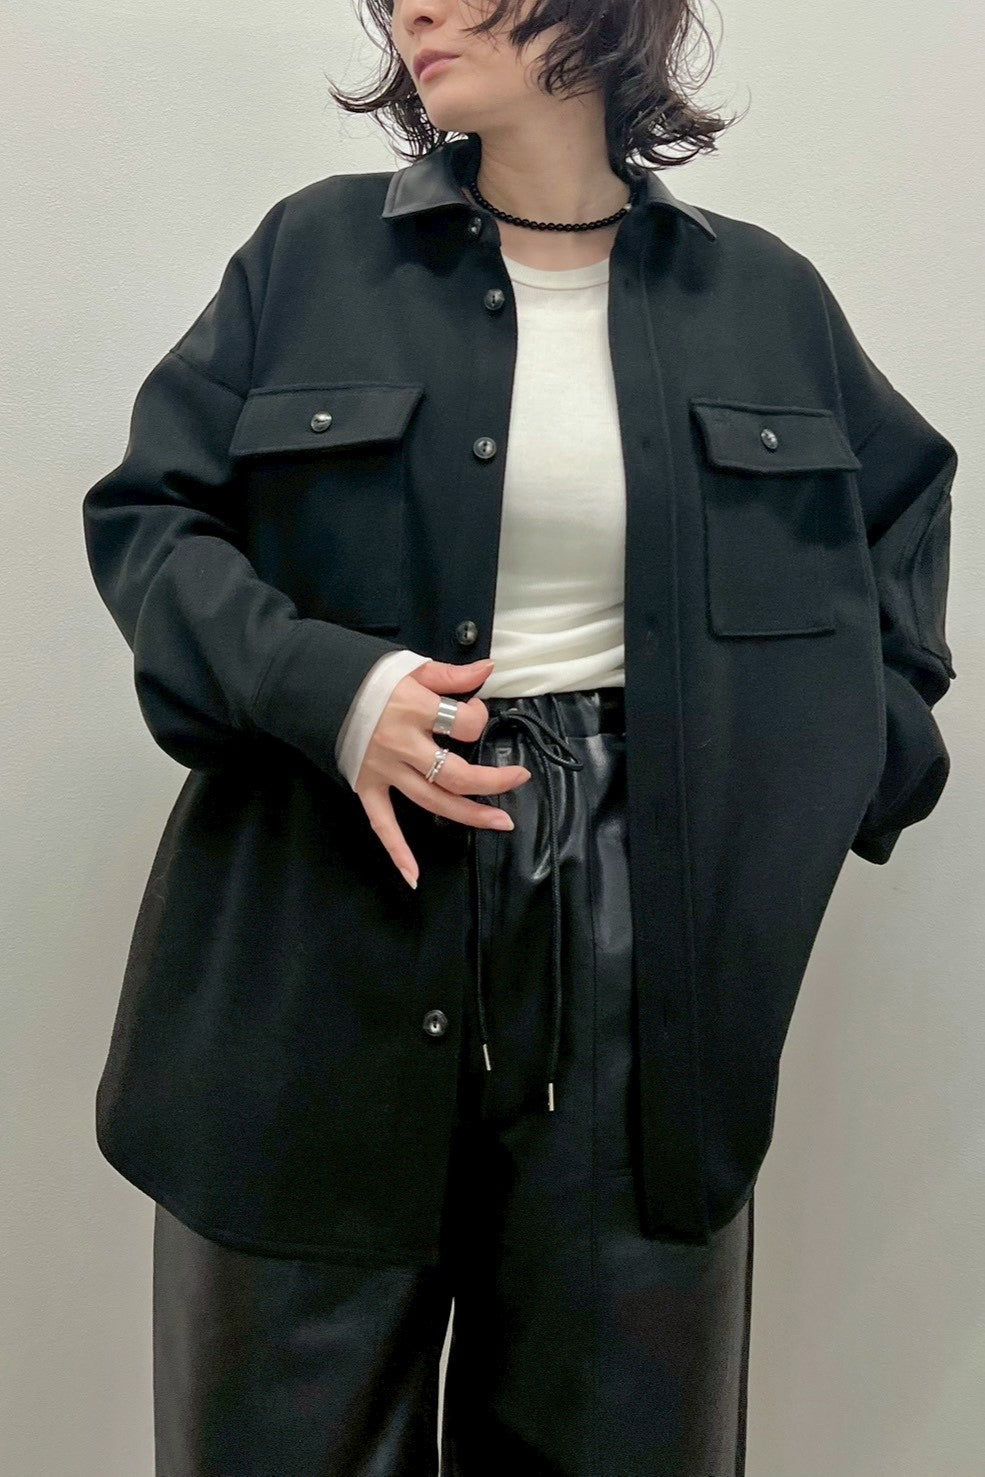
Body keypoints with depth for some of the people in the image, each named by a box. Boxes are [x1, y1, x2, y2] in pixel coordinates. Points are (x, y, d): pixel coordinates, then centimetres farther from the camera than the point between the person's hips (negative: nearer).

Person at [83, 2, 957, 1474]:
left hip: (639, 950, 1)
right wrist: (323, 685, -15)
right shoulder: (311, 253, 4)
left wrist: (867, 754, 10)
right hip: (330, 943, 0)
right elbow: (145, 511, 4)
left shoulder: (765, 296, 8)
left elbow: (904, 499, 23)